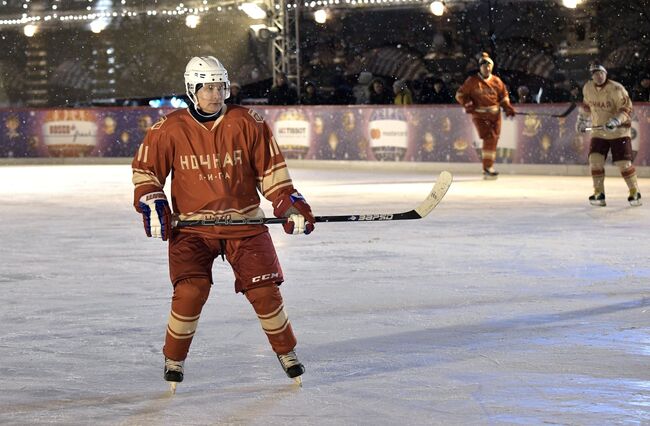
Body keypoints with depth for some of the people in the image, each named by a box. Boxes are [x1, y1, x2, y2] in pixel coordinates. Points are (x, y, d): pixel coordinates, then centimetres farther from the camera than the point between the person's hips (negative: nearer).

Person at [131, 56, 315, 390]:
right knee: (189, 292, -15)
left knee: (264, 290, -2)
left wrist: (289, 204, -4)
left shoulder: (248, 124, -3)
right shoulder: (169, 130, -5)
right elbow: (145, 169, 6)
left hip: (244, 222, 1)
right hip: (191, 226, -1)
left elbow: (270, 168, 5)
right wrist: (152, 205, -7)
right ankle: (173, 359, 8)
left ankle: (286, 352, 22)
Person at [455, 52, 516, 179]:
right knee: (488, 138, -18)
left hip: (494, 115, 4)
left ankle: (488, 168, 17)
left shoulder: (496, 81, 7)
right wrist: (468, 104, -13)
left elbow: (503, 96, 17)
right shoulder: (472, 81, -2)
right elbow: (460, 94, 2)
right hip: (479, 115, -4)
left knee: (493, 140, 5)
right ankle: (487, 168, -15)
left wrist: (508, 107, 2)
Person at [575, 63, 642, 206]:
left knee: (624, 163, -8)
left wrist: (616, 121, -34)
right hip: (598, 131, 4)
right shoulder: (587, 88, 0)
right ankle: (599, 194, 0)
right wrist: (582, 119, 22)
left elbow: (626, 108, -21)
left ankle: (634, 192, 8)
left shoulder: (616, 89, -19)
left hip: (619, 132, -4)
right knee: (595, 161, -10)